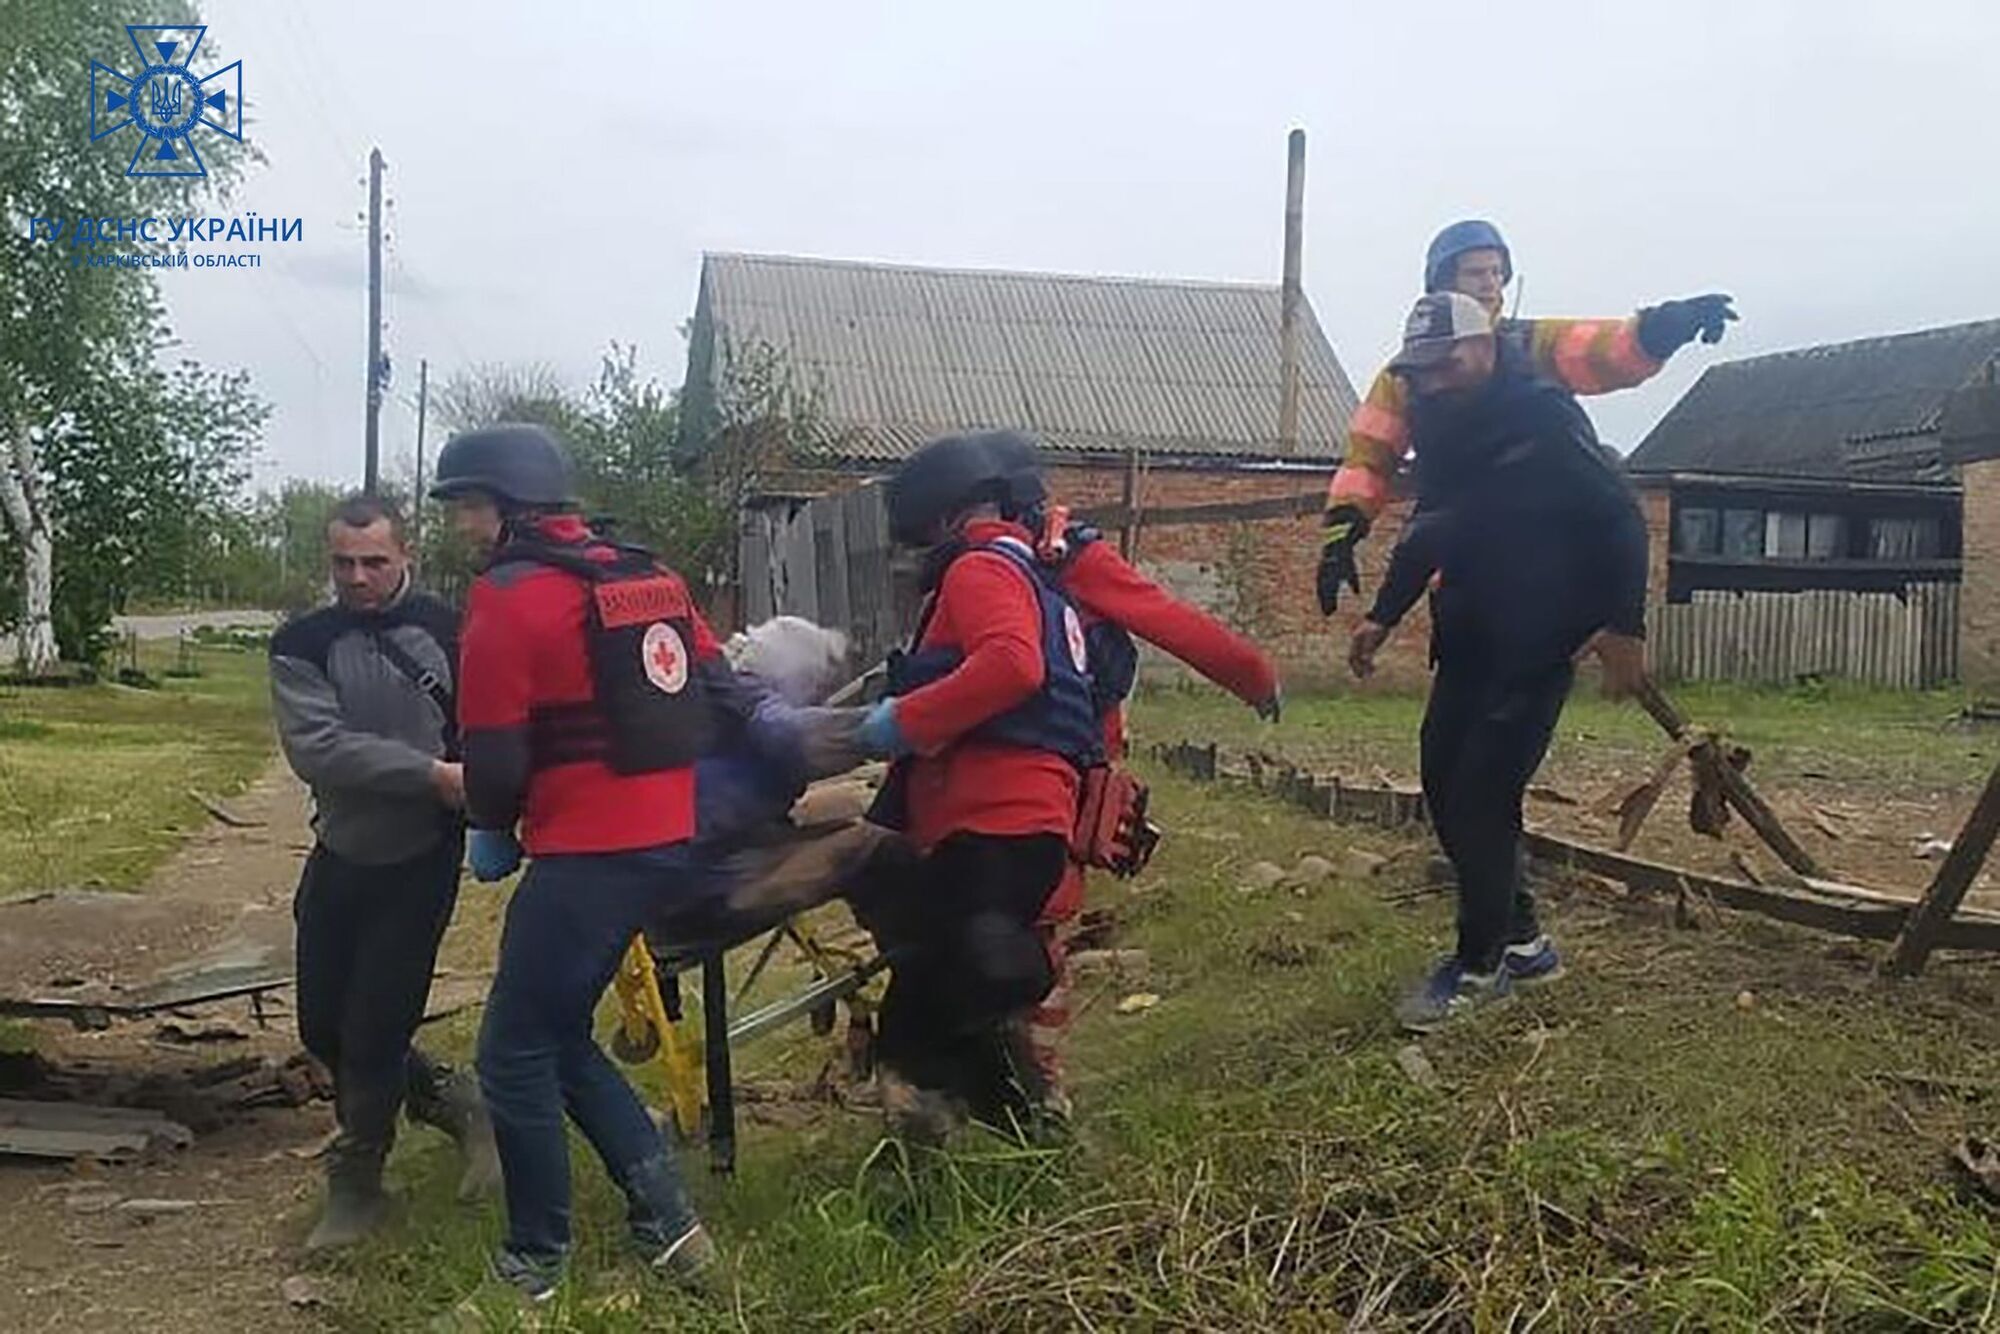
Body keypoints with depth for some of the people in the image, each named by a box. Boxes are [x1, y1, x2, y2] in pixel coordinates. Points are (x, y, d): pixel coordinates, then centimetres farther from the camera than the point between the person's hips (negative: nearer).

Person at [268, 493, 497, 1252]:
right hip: (339, 856, 3)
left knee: (375, 1028, -1)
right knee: (323, 1026, 11)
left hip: (420, 862, -3)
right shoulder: (302, 646, -5)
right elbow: (317, 747, -19)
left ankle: (355, 1182, 20)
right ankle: (454, 1104, 32)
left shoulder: (445, 632, -6)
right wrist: (431, 773, -27)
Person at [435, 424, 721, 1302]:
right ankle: (665, 1216, 17)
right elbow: (709, 687, 14)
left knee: (515, 1054, 6)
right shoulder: (645, 575, 12)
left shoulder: (508, 596, -10)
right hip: (675, 843, 8)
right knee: (559, 1034, 20)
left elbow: (493, 751, -10)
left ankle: (535, 1264, 16)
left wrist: (492, 830, 9)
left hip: (587, 857, -8)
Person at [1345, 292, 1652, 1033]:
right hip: (1468, 638, 8)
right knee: (1443, 784, 8)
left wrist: (1624, 625, -18)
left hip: (1538, 643, -8)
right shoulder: (1439, 428, 8)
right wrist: (1384, 615, 13)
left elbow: (1619, 520, -14)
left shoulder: (1545, 418, -14)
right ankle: (1521, 938, 23)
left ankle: (1479, 964, 7)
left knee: (1481, 795, -9)